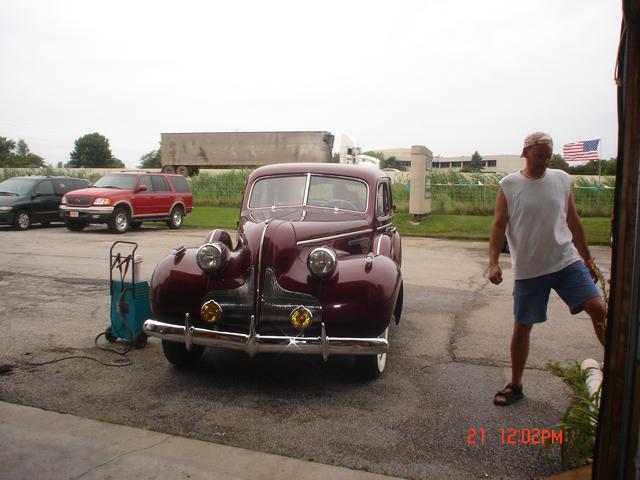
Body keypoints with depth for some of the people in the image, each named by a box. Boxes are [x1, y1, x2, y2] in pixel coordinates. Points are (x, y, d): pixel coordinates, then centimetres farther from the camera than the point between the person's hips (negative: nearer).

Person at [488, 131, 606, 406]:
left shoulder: (561, 179, 5)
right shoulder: (509, 185, -3)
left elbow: (573, 222, 12)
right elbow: (498, 226, -5)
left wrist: (588, 259, 13)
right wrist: (493, 263, -16)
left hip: (567, 261, 2)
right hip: (528, 269, -2)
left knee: (598, 309, -12)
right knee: (522, 328, 6)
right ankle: (515, 385, 22)